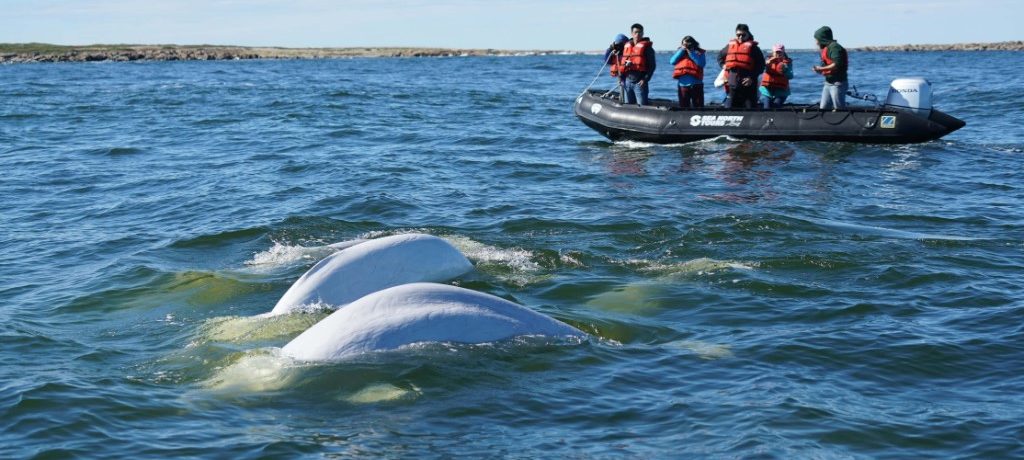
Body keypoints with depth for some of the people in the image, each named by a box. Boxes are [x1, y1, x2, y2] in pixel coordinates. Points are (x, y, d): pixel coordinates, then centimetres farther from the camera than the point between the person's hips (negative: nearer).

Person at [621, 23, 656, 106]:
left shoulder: (646, 47, -3)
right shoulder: (627, 46, 14)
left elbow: (652, 66, -7)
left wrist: (645, 79, -16)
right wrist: (622, 78, 11)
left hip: (639, 81, -6)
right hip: (628, 80, 6)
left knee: (642, 105, -8)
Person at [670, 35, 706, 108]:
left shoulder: (699, 52, 4)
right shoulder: (680, 52, 13)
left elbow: (701, 63, -15)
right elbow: (672, 62, -2)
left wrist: (691, 52, -13)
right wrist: (681, 50, -6)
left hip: (696, 85, -3)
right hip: (683, 84, 3)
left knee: (698, 107, -2)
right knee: (683, 107, 8)